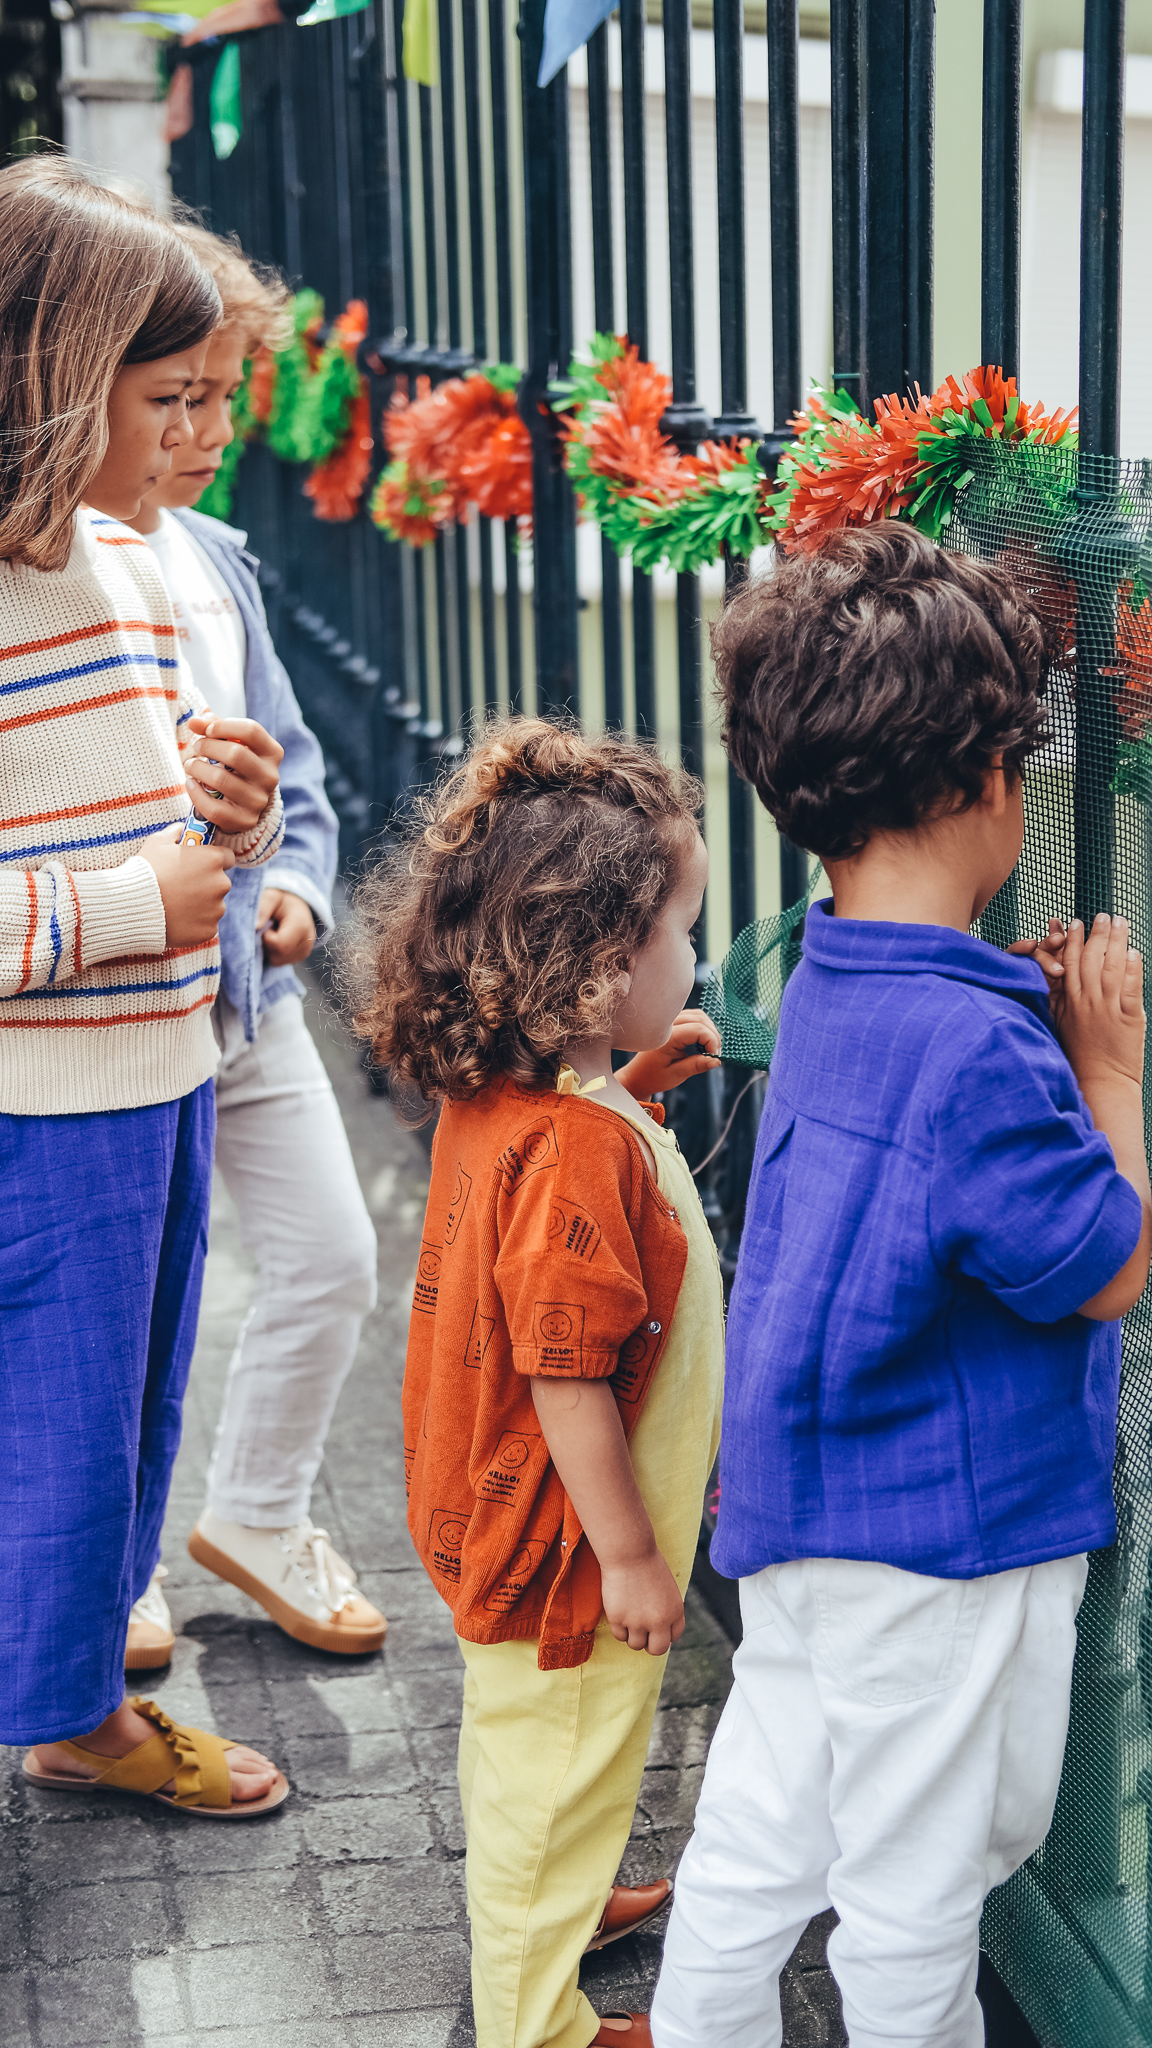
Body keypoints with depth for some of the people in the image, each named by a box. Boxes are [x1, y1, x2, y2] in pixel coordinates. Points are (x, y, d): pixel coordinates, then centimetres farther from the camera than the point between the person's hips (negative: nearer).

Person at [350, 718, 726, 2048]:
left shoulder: (498, 1097, -2)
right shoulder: (577, 1150, -32)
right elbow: (565, 1374, -30)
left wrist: (633, 1085, 5)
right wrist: (628, 1550, -21)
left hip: (507, 1512, 10)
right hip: (565, 1538, -10)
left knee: (532, 1753, 28)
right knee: (556, 1764, 8)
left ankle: (559, 1905, 49)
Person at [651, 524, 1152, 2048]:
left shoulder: (833, 986, 3)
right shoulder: (972, 1043, -26)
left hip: (808, 1511, 9)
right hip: (944, 1528, -9)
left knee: (758, 1840, 20)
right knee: (920, 1881, 12)